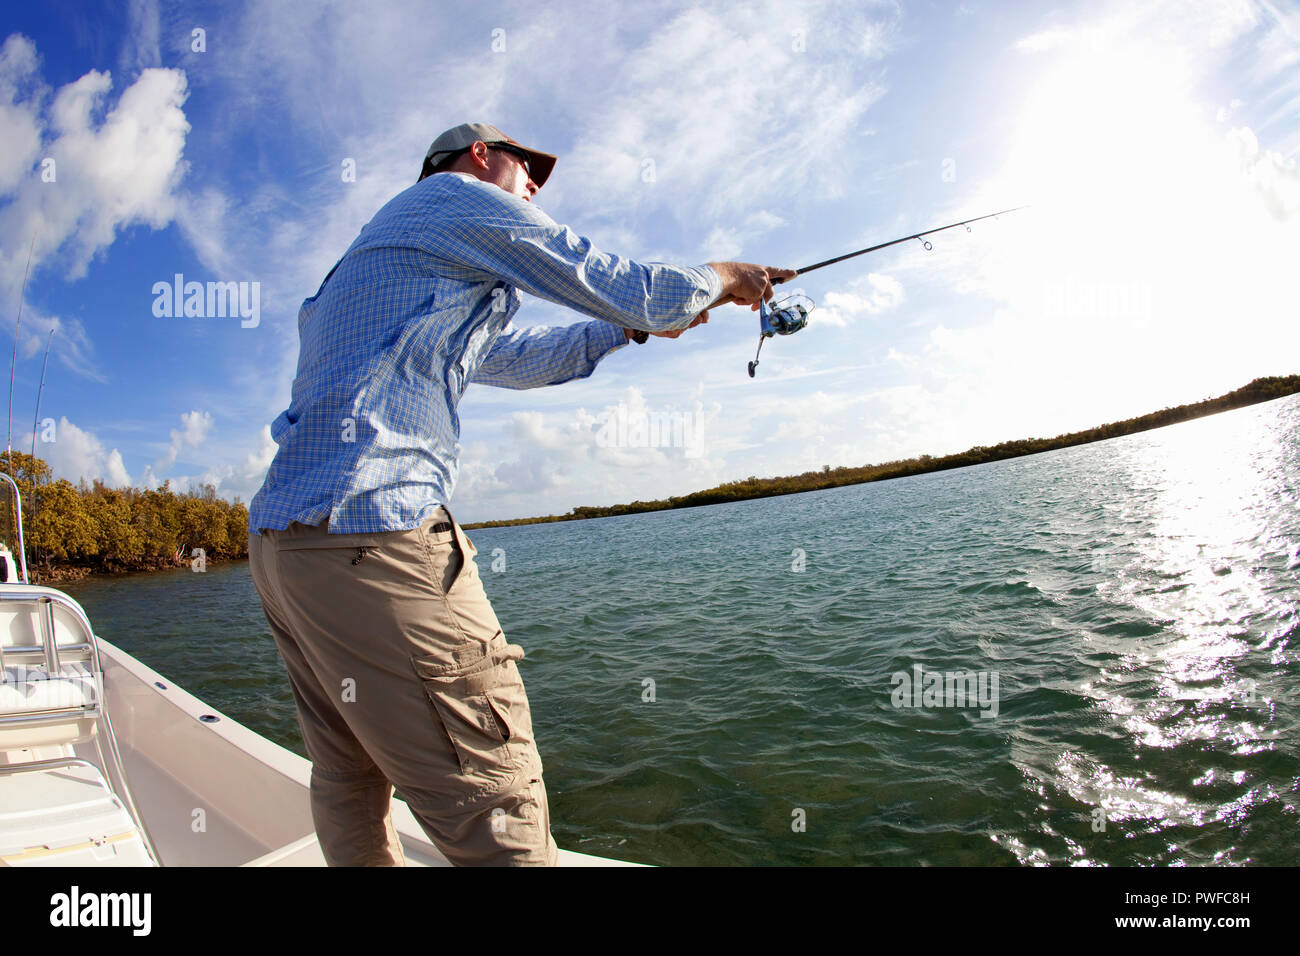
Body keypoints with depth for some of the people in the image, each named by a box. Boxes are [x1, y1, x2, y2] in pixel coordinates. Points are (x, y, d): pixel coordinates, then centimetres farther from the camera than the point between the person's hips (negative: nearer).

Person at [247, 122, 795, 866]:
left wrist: (639, 326, 37)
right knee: (501, 822, -8)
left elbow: (512, 360, 36)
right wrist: (719, 277, 21)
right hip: (367, 526, -11)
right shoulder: (455, 197, 4)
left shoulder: (380, 254, 31)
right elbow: (633, 292, 1)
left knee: (350, 786, 18)